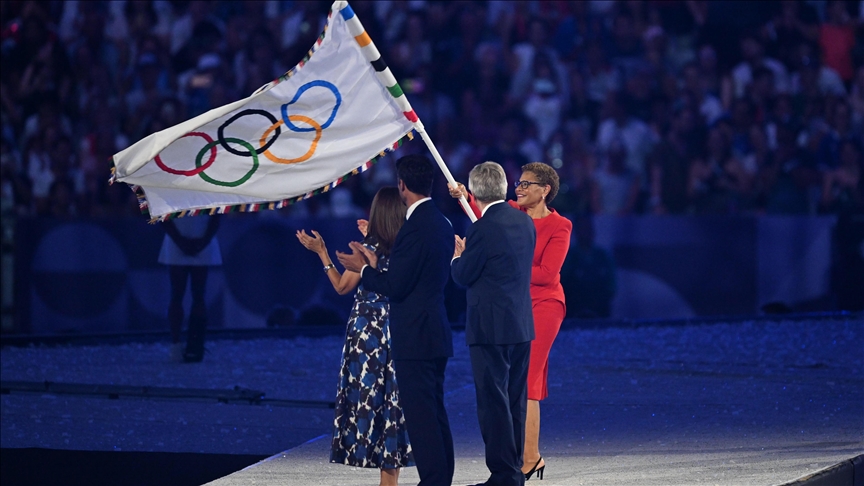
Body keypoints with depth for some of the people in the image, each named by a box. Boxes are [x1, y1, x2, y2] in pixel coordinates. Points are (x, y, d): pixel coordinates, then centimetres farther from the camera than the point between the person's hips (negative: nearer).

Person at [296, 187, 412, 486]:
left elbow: (342, 286, -2)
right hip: (399, 331, 5)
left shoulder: (369, 249, -12)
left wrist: (321, 252, 3)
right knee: (394, 395, 7)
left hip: (368, 330, -5)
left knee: (368, 394, 0)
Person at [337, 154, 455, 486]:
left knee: (420, 413, -7)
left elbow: (395, 287, -18)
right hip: (436, 333, 10)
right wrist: (376, 266, 18)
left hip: (415, 336, -10)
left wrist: (364, 270, -2)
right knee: (434, 412, 14)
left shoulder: (416, 227, -18)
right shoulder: (441, 224, 12)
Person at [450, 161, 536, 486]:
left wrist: (457, 254, 13)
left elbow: (463, 277, -8)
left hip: (490, 327, -8)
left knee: (493, 401, -4)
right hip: (522, 325, 8)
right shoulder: (525, 223, 7)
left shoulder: (483, 230, -16)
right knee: (516, 401, 13)